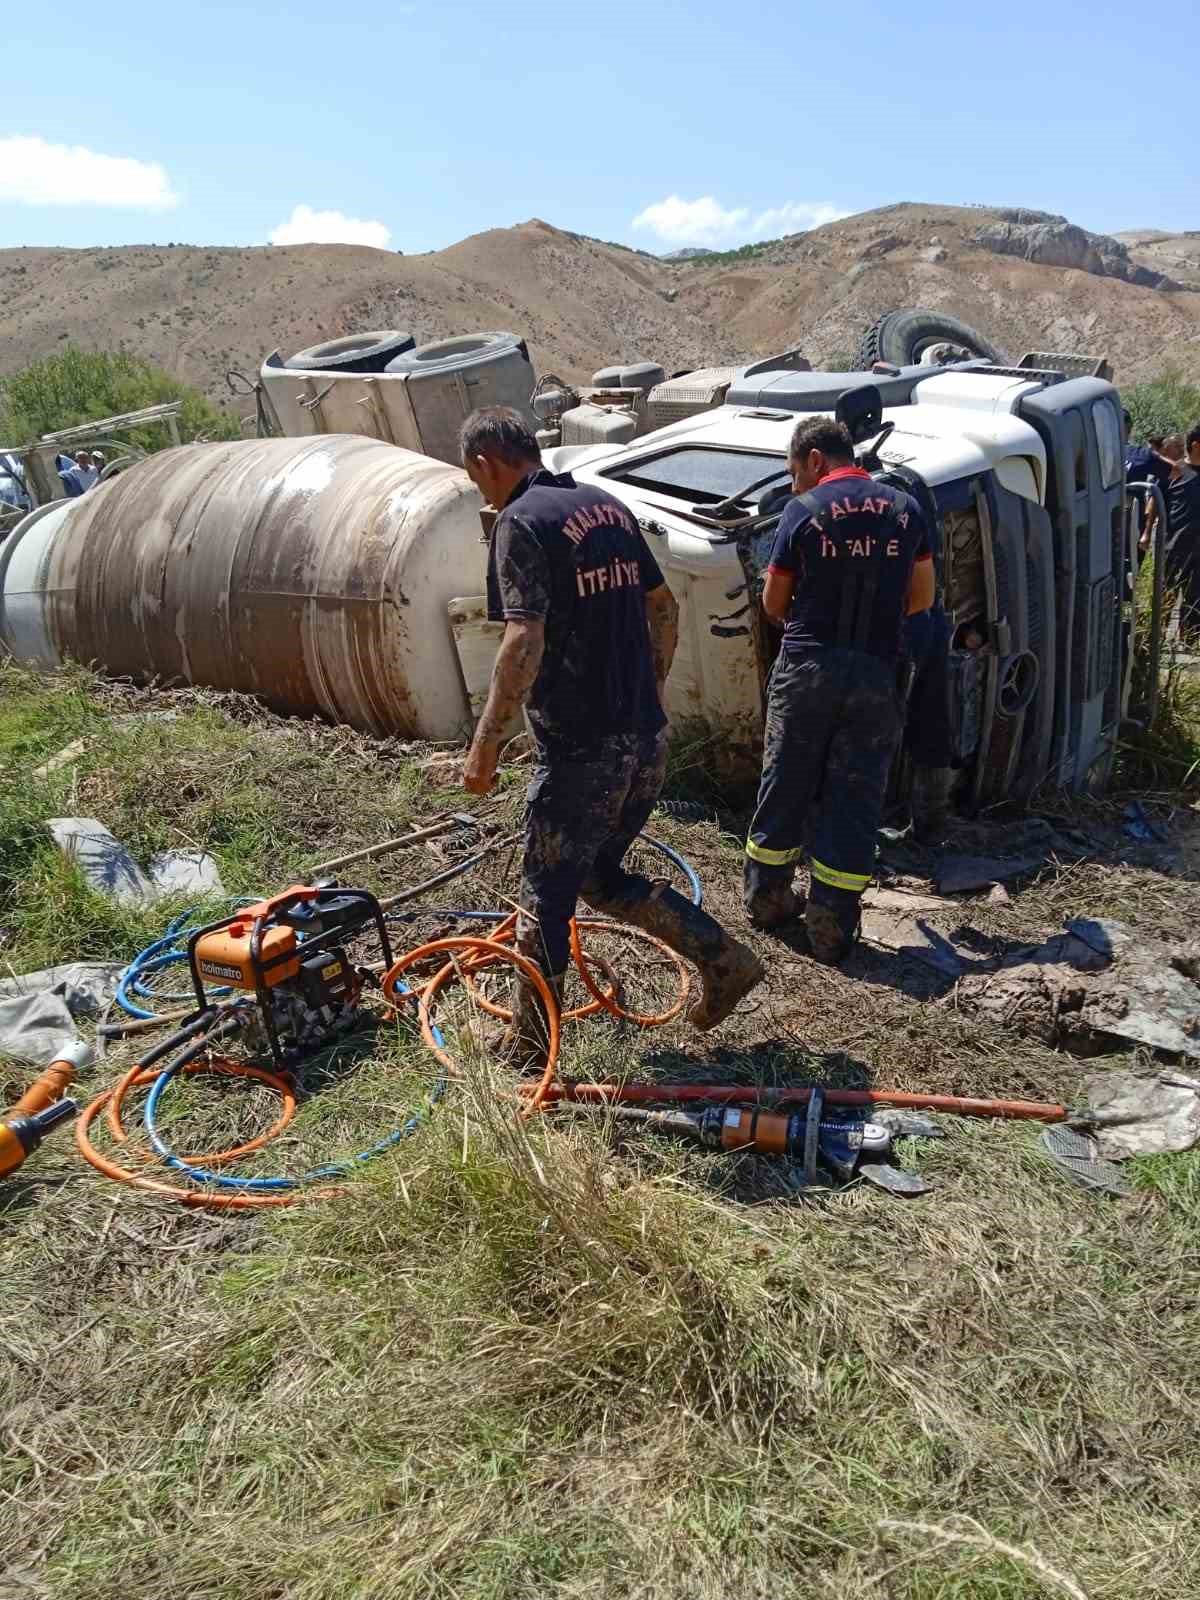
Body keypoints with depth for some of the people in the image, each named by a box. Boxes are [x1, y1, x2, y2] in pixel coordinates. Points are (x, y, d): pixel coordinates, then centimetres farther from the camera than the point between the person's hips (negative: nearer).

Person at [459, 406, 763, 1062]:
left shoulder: (521, 522, -13)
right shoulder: (608, 504, 11)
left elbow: (524, 642, -25)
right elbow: (664, 607, 17)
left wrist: (485, 742, -19)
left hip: (579, 750, -8)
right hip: (647, 738, 8)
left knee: (546, 895, 8)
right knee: (601, 877, 23)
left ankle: (529, 1051, 22)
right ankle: (723, 959, 21)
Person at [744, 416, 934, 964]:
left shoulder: (804, 512, -4)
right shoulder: (904, 509, 5)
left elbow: (774, 604, 3)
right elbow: (921, 598, 11)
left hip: (807, 666, -1)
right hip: (877, 672, 2)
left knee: (785, 784, 13)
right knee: (856, 796, 6)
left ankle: (767, 897, 27)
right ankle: (832, 928, 8)